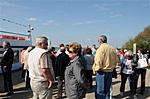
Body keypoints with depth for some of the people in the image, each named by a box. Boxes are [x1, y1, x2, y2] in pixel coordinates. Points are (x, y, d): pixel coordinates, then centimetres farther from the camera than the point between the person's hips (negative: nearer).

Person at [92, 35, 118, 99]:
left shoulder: (101, 48, -16)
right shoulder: (112, 49, 5)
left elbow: (98, 61, -20)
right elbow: (116, 61, 11)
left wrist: (95, 69, -4)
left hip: (102, 72, -7)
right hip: (110, 72, 7)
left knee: (100, 92, 2)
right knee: (107, 91, 19)